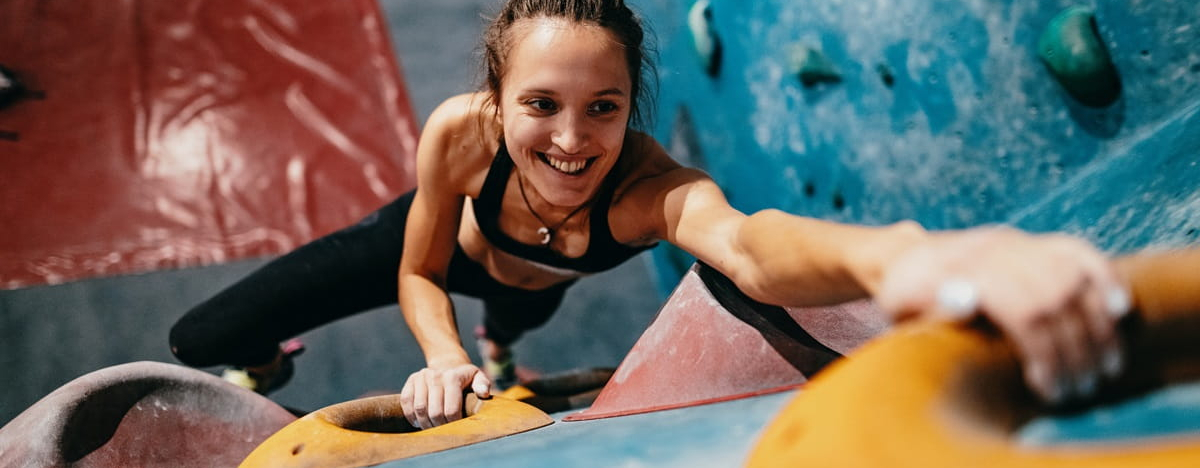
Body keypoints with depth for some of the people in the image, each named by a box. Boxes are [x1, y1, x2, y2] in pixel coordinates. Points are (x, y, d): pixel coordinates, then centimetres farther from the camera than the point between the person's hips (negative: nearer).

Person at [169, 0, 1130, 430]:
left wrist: (893, 254, -94)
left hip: (532, 279, 1)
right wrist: (443, 358, -44)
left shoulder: (647, 186, -47)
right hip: (434, 238, 0)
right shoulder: (459, 133, -41)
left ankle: (499, 350, 75)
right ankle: (273, 364, 34)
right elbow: (418, 274, -22)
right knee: (202, 342, -3)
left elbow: (746, 244, -72)